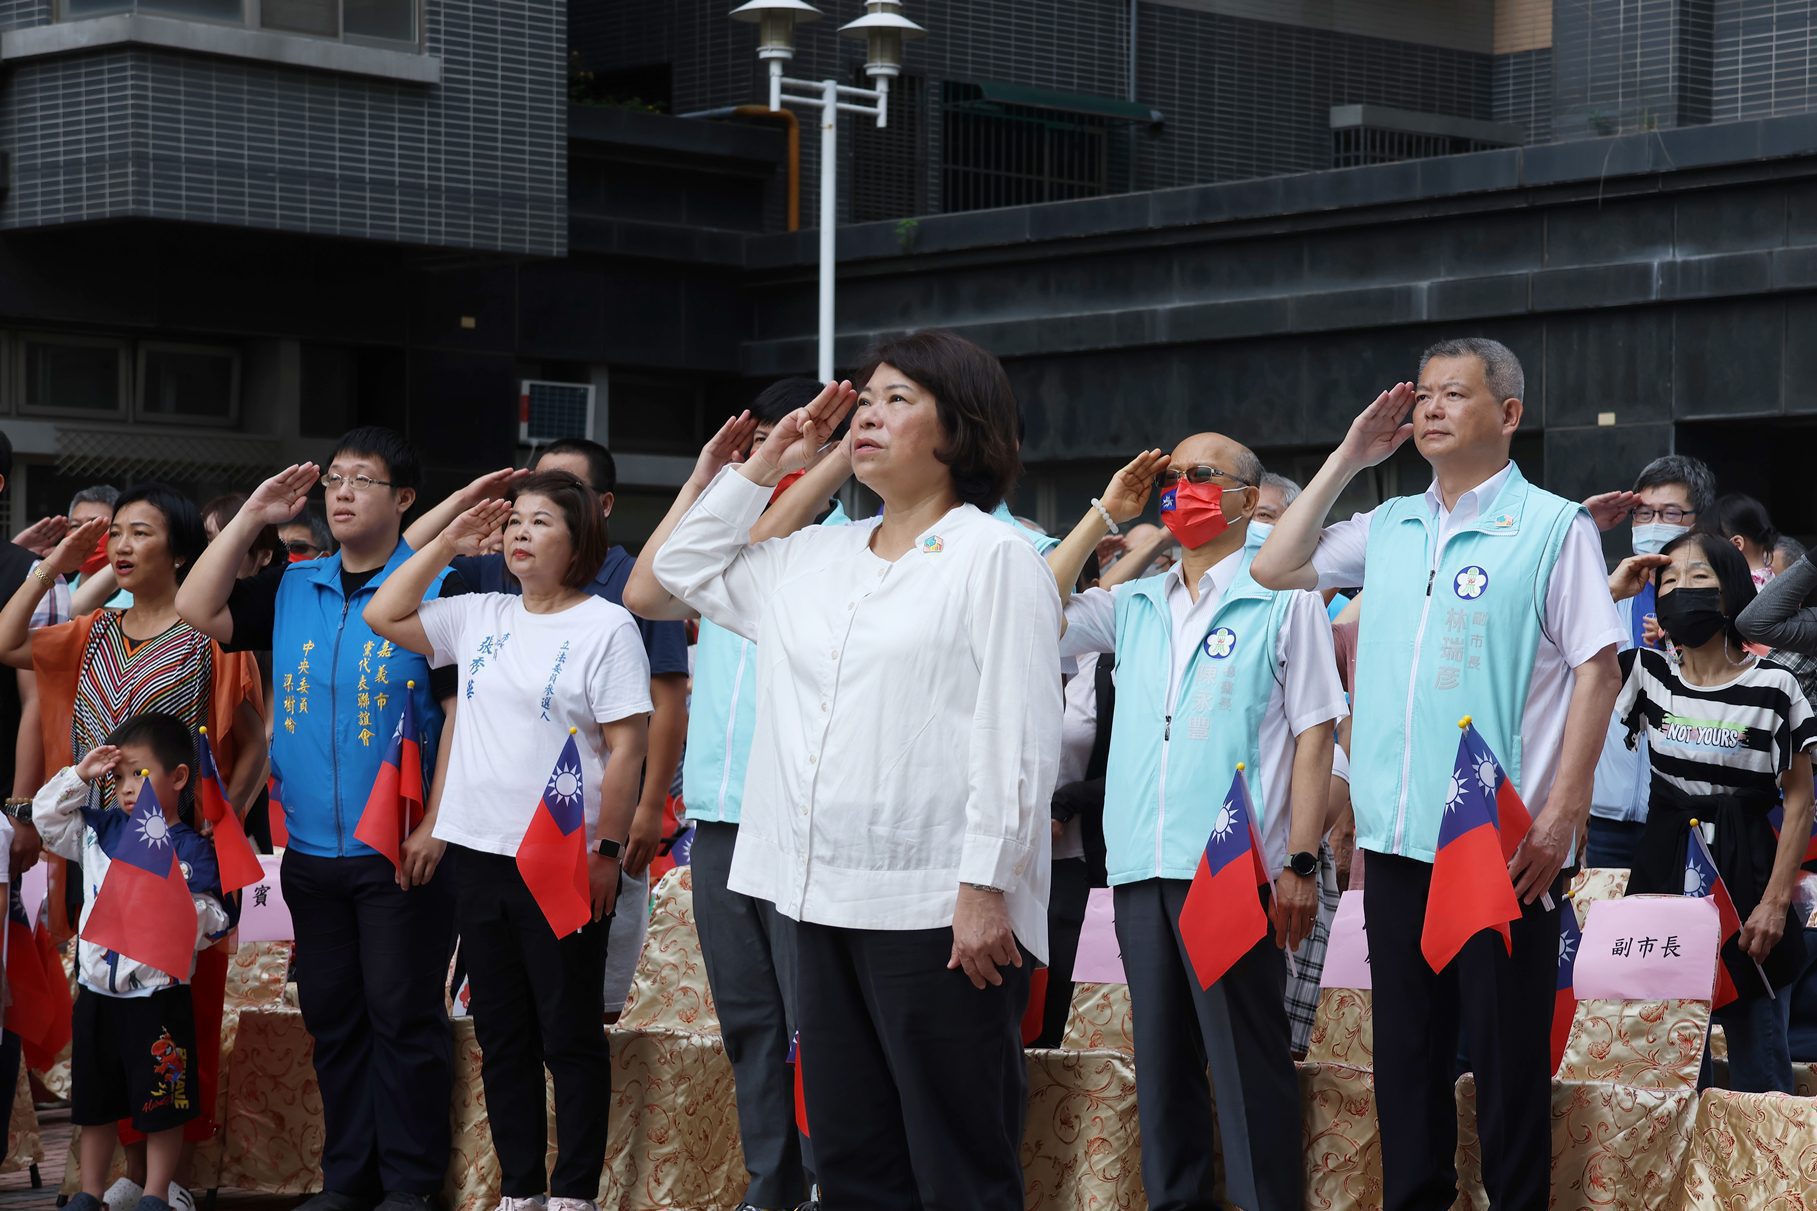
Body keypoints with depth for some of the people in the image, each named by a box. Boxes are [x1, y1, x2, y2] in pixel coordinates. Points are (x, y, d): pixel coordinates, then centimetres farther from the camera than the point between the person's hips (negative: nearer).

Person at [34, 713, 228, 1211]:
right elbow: (46, 816, 14)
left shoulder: (190, 850, -9)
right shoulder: (100, 830, 7)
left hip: (157, 997, -5)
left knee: (161, 1106, 5)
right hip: (97, 992, 5)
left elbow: (208, 924, -11)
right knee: (95, 1101, 15)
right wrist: (80, 775, 3)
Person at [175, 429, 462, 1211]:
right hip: (310, 848, 6)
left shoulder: (434, 588, -7)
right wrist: (251, 517, 2)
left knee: (402, 1015, -1)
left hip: (398, 852, -6)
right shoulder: (291, 589, 11)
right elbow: (196, 612, 3)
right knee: (331, 1017, 11)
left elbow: (463, 711, -10)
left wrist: (437, 824, -16)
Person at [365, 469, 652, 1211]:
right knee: (502, 1035, 10)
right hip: (479, 851, 6)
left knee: (570, 1037, 0)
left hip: (564, 862, -6)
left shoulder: (606, 627, -6)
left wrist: (607, 850, -13)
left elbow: (626, 747, -9)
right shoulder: (481, 618, 11)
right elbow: (383, 616, 13)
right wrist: (448, 544, 7)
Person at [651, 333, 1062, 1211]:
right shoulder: (816, 560, 18)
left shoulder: (994, 556, -3)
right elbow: (685, 568, 31)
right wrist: (763, 467, 21)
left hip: (937, 906, -7)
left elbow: (1017, 742, -10)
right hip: (826, 903, 7)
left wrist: (985, 889, -16)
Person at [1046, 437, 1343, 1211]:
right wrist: (1105, 515, 8)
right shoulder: (1135, 606, 17)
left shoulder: (1282, 599, 1)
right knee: (1161, 1059, 10)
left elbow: (1314, 734, -2)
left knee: (1246, 1061, -5)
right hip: (1141, 866, 6)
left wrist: (1300, 863, -10)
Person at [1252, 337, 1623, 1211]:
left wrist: (1563, 812, -15)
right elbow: (1274, 568, 15)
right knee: (1404, 1048, 10)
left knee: (1508, 1055, 1)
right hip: (1397, 838, 6)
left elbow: (1597, 669, -7)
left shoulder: (1554, 527, -3)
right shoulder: (1390, 528, 13)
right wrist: (1347, 460, 10)